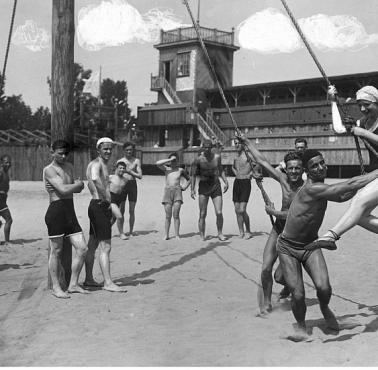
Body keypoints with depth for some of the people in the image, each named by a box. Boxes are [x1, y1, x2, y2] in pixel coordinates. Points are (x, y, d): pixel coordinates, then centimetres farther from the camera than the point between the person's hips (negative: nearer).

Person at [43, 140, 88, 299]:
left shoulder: (69, 167, 18)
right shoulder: (49, 170, -8)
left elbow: (78, 189, 17)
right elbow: (64, 190, -18)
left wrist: (72, 185, -3)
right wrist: (78, 183, -1)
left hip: (70, 212, 7)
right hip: (56, 211, -7)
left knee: (82, 248, 3)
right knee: (56, 251, 1)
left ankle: (73, 284, 15)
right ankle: (56, 287, 13)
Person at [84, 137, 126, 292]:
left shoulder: (102, 165, 19)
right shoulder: (96, 164, -13)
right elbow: (95, 180, -36)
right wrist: (106, 199, -28)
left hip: (98, 206, 11)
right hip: (99, 207, -11)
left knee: (92, 245, 16)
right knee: (105, 246, -10)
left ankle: (89, 279, 24)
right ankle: (108, 282, -8)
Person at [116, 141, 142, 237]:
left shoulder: (136, 161, 5)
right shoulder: (119, 161, 7)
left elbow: (140, 176, -3)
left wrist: (129, 171, -13)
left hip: (132, 185, 0)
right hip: (122, 185, 0)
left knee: (132, 210, 5)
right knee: (121, 210, -5)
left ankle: (131, 231, 14)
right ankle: (121, 232, -1)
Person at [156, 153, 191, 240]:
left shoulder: (180, 170, 14)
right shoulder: (166, 169, 11)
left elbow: (189, 179, 27)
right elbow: (158, 163, -8)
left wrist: (185, 187, 11)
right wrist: (169, 160, -5)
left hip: (177, 191, 0)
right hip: (167, 191, 0)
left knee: (176, 214, -8)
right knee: (168, 215, -2)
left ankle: (177, 235, -7)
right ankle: (166, 234, 4)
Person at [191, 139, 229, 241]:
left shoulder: (217, 157, 3)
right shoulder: (198, 159, -6)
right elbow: (193, 175, -2)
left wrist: (226, 182, 10)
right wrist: (192, 189, -9)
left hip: (216, 186, 2)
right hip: (203, 187, -2)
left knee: (219, 213, -6)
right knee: (202, 214, -2)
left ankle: (220, 233, 10)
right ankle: (202, 235, 8)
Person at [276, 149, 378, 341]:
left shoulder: (320, 189, 1)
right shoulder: (312, 189, -27)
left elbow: (341, 197, 18)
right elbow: (349, 186, -29)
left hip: (310, 245, 6)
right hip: (288, 247, -6)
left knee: (323, 287, -15)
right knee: (298, 295, -11)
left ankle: (324, 307, 19)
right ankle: (301, 327, 19)